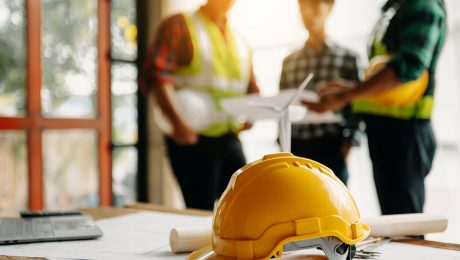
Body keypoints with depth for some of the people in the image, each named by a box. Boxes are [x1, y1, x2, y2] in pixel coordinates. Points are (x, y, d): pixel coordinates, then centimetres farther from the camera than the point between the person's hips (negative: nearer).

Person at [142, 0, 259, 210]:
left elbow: (252, 90, 24)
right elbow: (156, 74, -14)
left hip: (230, 139, 6)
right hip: (192, 138, -6)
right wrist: (177, 121, -26)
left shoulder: (240, 43, 18)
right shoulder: (180, 25, -1)